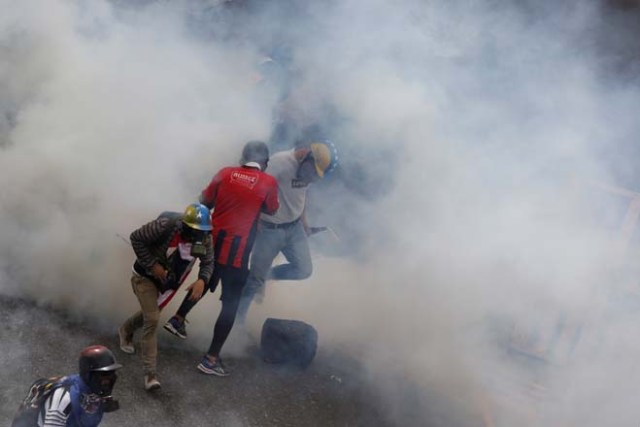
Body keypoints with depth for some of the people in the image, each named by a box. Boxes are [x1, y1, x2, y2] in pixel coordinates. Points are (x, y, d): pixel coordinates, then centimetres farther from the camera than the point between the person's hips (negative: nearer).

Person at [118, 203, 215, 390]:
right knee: (152, 320, -17)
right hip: (146, 276, -6)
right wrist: (152, 265, -27)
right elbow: (136, 238, -25)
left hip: (168, 281, 6)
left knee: (150, 313, 27)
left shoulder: (205, 238, -19)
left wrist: (202, 280, -28)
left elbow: (208, 262, -6)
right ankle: (150, 373, -13)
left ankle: (126, 330, 60)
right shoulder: (166, 226, -35)